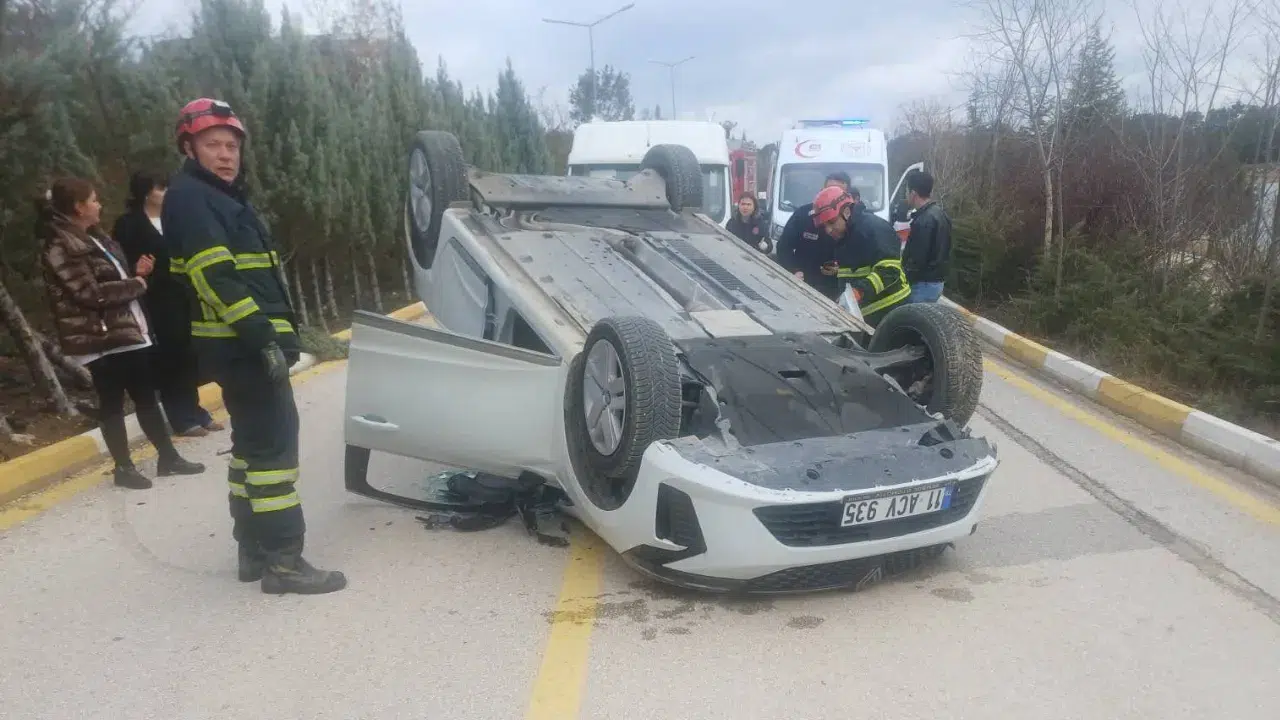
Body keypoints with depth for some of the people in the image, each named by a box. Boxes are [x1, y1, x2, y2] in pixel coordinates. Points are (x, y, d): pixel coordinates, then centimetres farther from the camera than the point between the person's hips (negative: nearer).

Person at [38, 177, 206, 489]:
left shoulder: (96, 238, 17)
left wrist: (136, 272, 6)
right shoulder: (59, 248, -11)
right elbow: (91, 293, -18)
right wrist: (137, 283, -8)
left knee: (146, 397, 12)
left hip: (131, 331, 9)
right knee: (112, 403, 2)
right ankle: (124, 467, 13)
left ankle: (168, 457, 20)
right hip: (101, 339, -8)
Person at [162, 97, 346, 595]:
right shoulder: (189, 197, -10)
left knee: (252, 444, 14)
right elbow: (216, 276, -22)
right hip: (241, 345, -11)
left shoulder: (224, 197, 22)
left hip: (245, 343, 11)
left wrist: (276, 335, 20)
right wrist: (262, 336, -26)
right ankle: (283, 562, -7)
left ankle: (254, 551, 22)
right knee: (273, 446, -10)